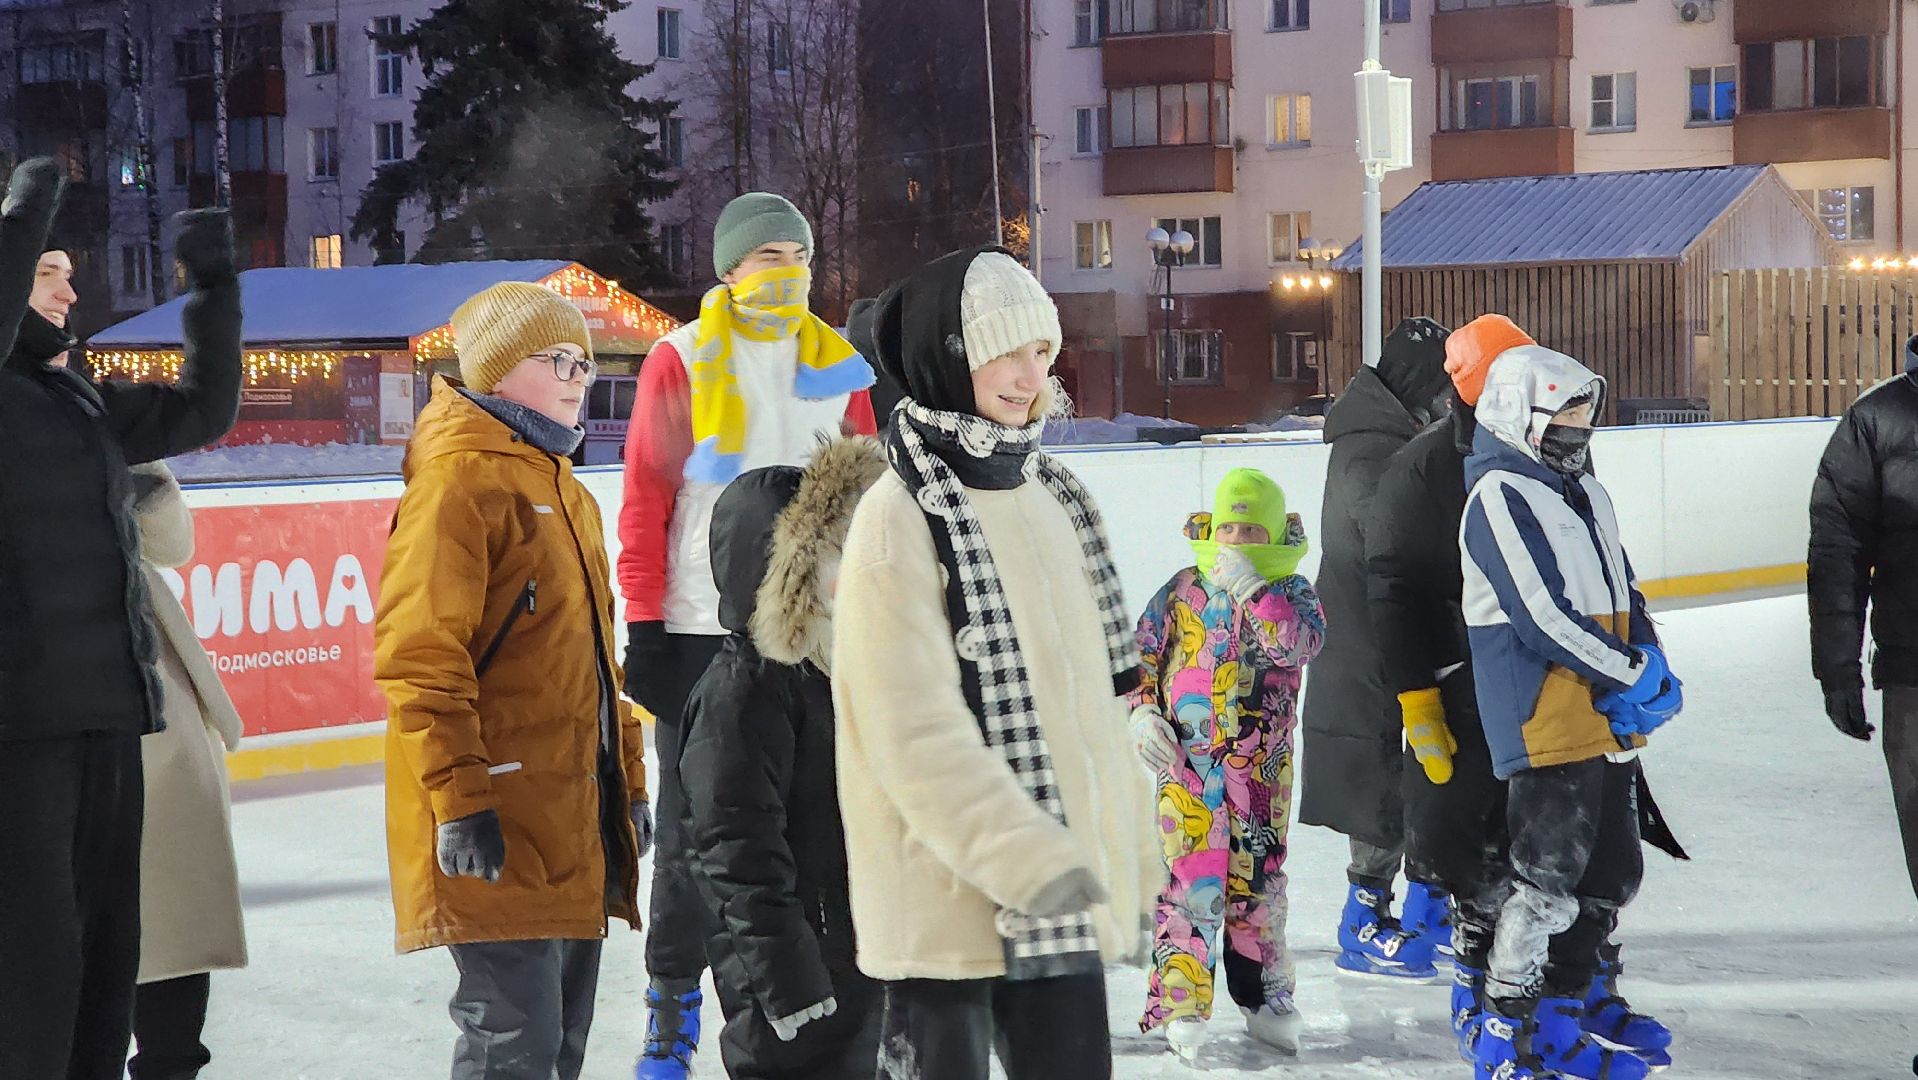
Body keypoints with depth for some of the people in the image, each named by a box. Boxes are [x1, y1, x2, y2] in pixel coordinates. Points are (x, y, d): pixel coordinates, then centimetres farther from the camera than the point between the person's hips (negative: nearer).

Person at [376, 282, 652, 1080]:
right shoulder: (459, 479, -10)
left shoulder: (563, 489, 19)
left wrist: (628, 782, 23)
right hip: (498, 831, -9)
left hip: (575, 822, 9)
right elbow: (419, 655, -17)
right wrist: (458, 799, -22)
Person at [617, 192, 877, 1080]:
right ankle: (672, 1005, 15)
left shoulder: (837, 367, 9)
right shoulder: (682, 361, 0)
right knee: (691, 829, 4)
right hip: (701, 630, -2)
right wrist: (645, 624, -6)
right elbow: (645, 500, -2)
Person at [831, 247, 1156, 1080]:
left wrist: (1129, 849, 17)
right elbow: (917, 731, -19)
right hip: (948, 889, -7)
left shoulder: (1052, 499, 11)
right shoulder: (901, 517, -12)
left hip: (1065, 892, 7)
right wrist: (1026, 858, -24)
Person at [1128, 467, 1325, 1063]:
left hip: (1262, 768, 0)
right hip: (1186, 763, 0)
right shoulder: (1183, 591, 4)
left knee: (1258, 881, 10)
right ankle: (1181, 1003, -1)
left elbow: (1299, 641, -20)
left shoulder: (1291, 593, 1)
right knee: (1188, 880, -6)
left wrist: (1251, 589, -25)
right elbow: (1141, 655, 10)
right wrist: (1143, 711, -3)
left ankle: (1265, 998, 23)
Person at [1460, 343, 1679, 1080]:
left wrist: (1652, 675, -2)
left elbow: (1623, 595, 17)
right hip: (1545, 733, -9)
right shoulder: (1501, 495, -12)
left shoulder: (1586, 493, 17)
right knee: (1549, 883, -8)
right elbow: (1542, 614, -20)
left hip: (1607, 730, 9)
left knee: (1611, 878, 13)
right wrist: (1635, 676, -12)